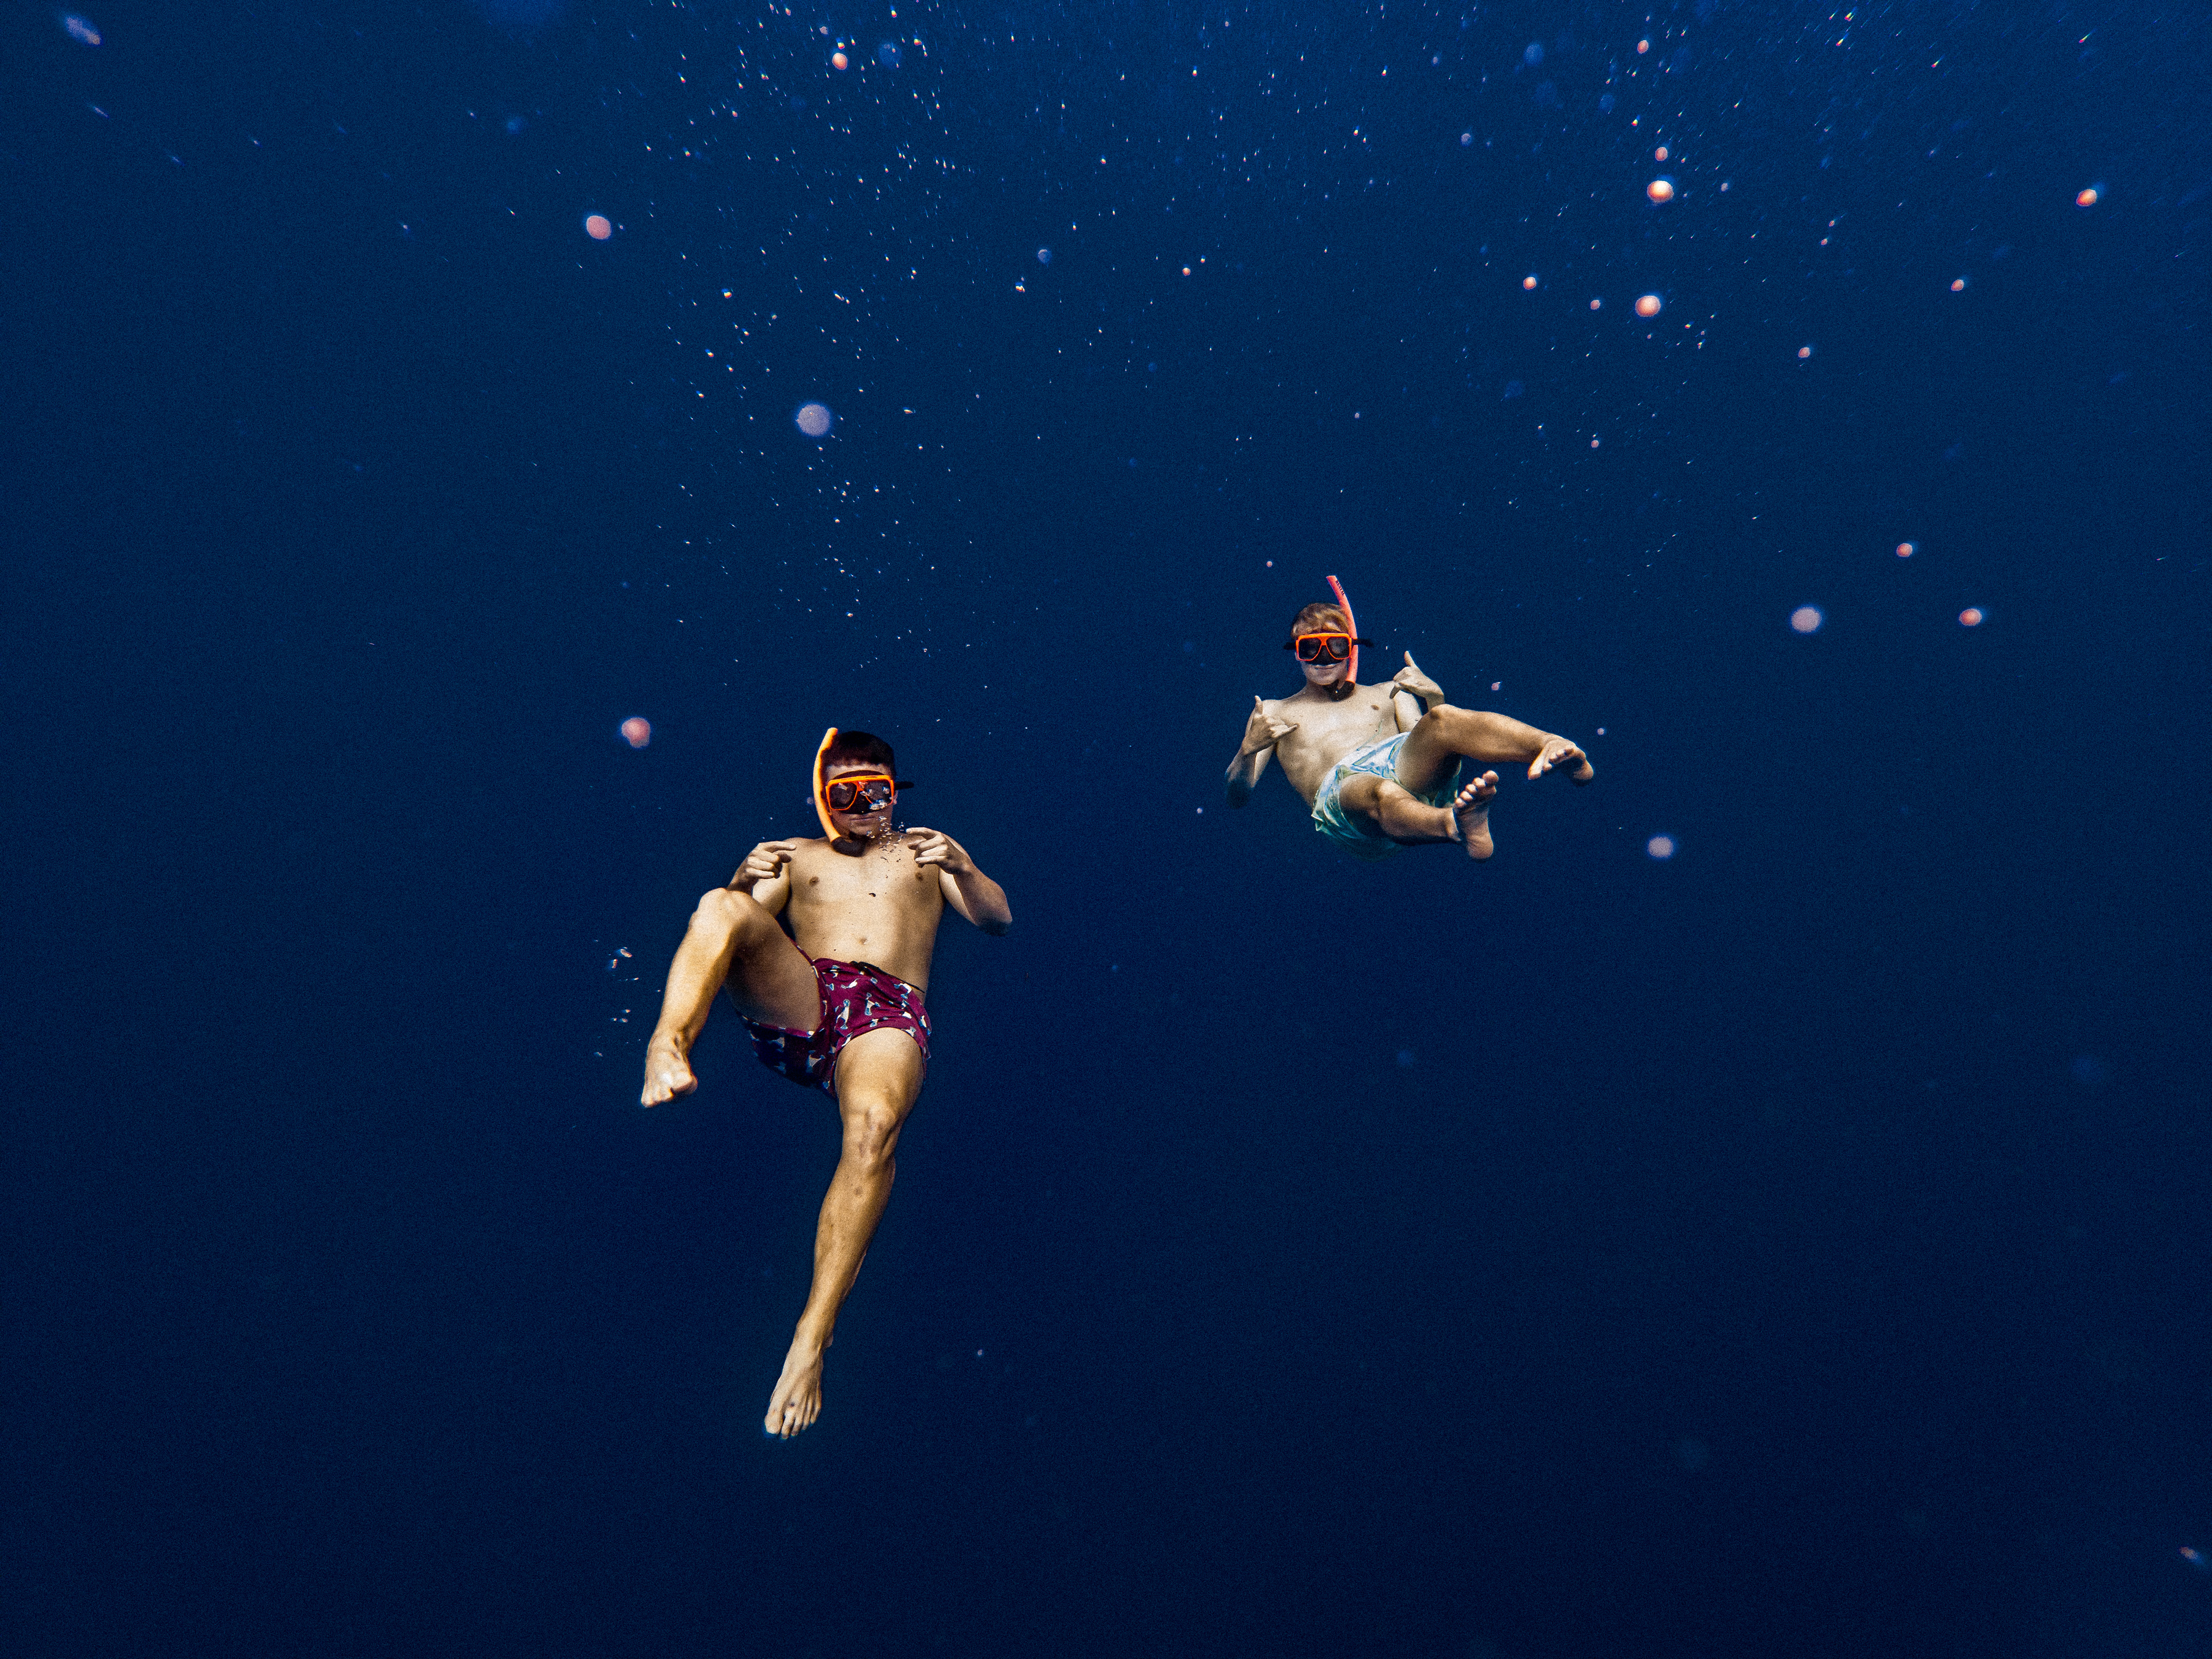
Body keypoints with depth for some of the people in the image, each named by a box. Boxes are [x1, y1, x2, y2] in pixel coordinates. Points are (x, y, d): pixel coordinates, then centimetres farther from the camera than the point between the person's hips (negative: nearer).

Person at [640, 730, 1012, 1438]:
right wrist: (743, 883, -9)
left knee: (874, 1122, -35)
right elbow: (734, 921, 14)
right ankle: (667, 1049, -42)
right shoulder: (796, 855, 31)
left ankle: (813, 1335, -30)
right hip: (796, 1002, 2)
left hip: (888, 1014, -1)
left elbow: (998, 919, 17)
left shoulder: (922, 850, 31)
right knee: (719, 907, -26)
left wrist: (962, 868, -4)